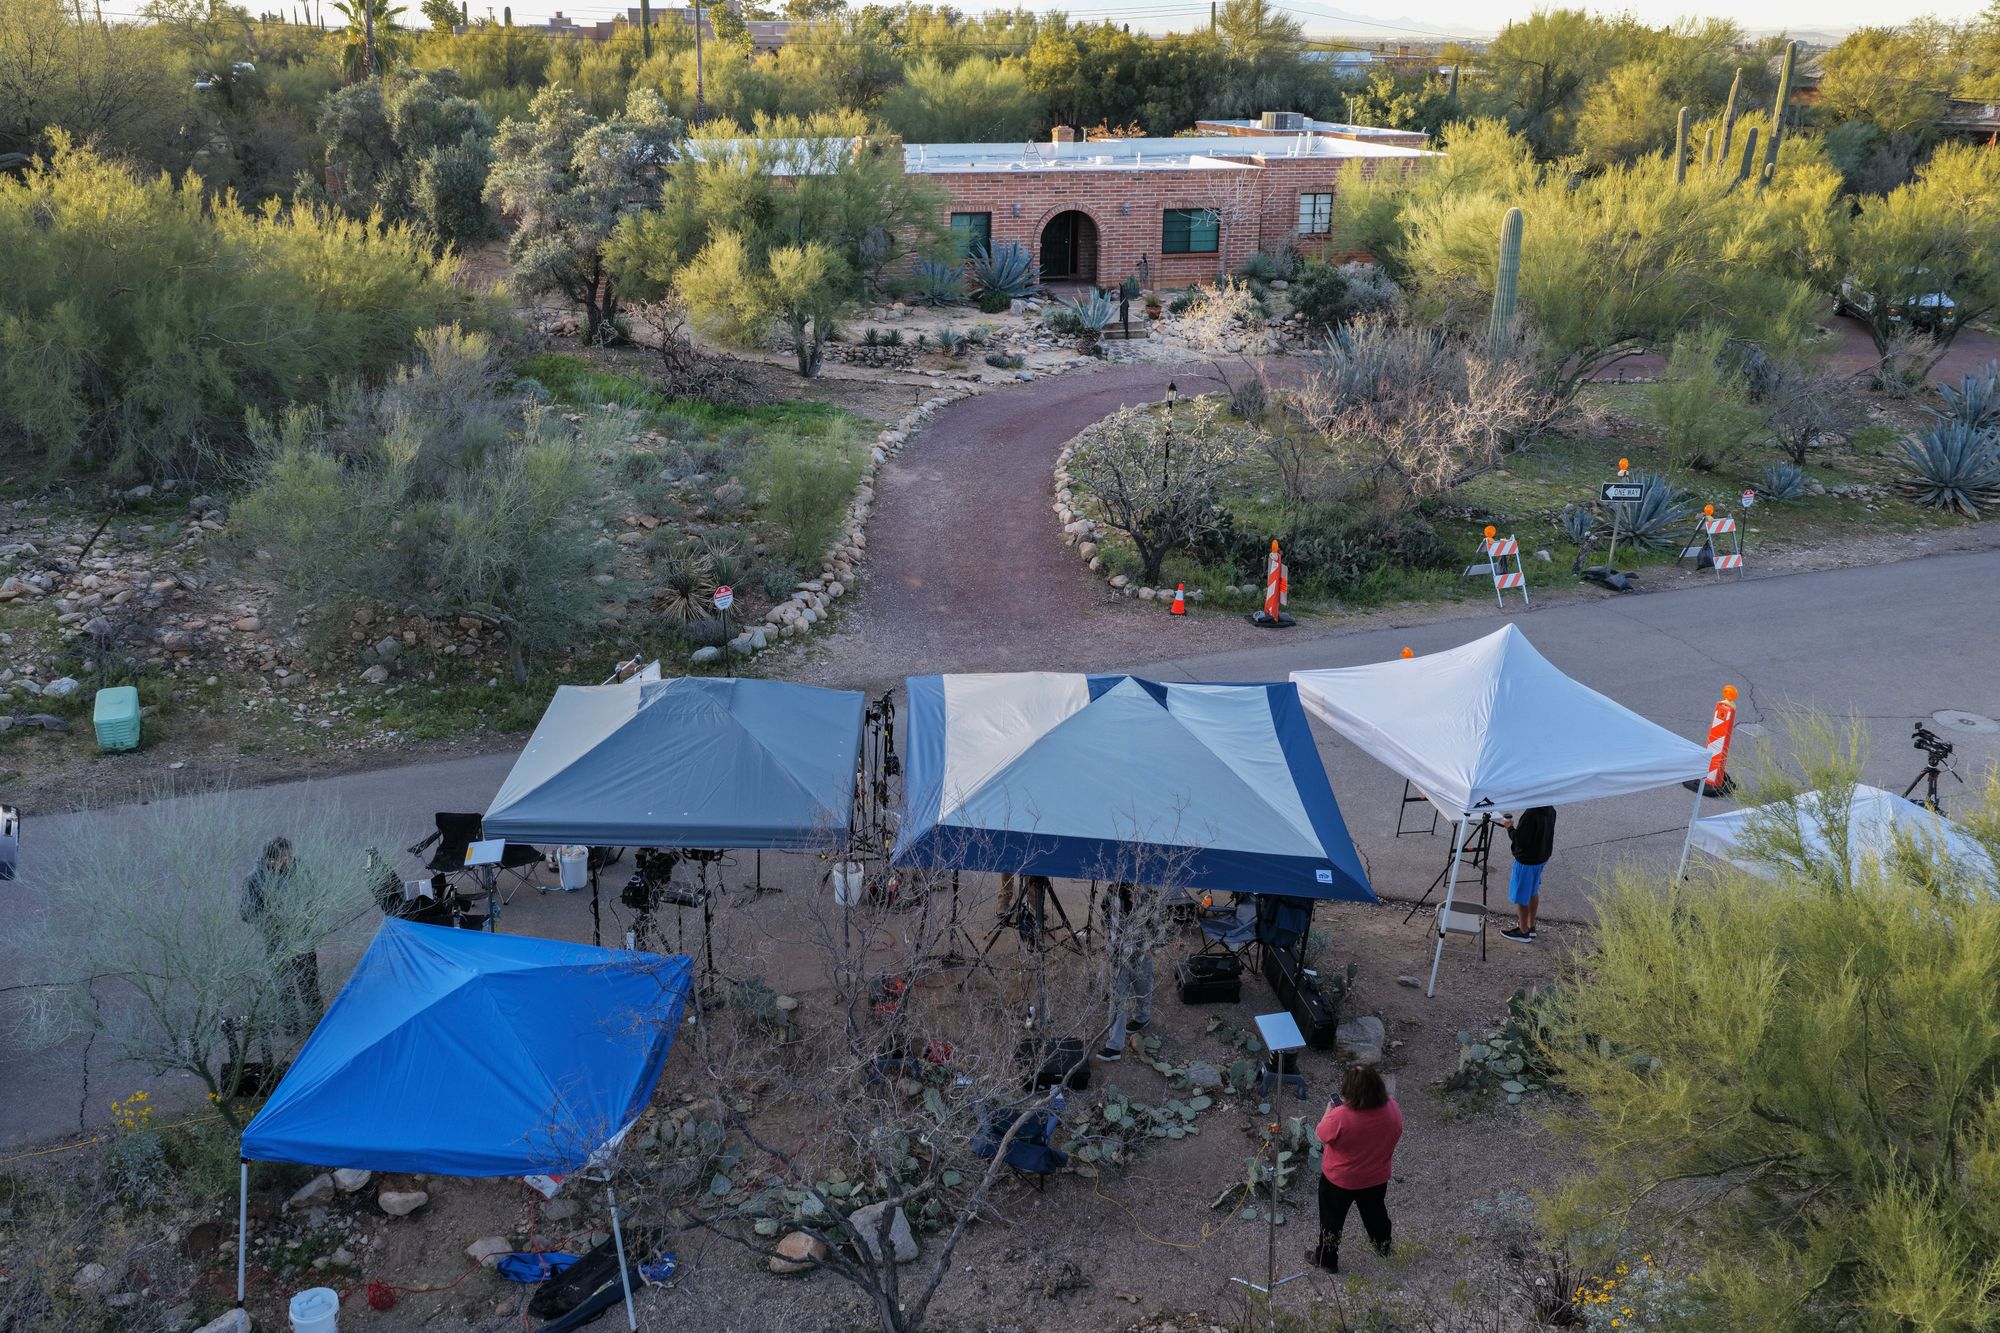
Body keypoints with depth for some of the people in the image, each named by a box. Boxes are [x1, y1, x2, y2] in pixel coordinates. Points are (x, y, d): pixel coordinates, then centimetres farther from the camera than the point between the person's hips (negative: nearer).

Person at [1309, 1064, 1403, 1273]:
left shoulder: (1340, 1117, -36)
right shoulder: (1392, 1108, -22)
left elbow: (1320, 1136, -16)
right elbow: (1395, 1136, -1)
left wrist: (1328, 1112, -3)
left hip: (1340, 1179, -4)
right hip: (1377, 1177, 4)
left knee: (1332, 1219, 20)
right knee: (1375, 1211, 31)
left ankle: (1327, 1259, 38)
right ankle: (1383, 1245, 55)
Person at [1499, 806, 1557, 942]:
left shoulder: (1531, 813, -31)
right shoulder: (1550, 809, -3)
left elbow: (1519, 839, -26)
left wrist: (1509, 826, -10)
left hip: (1527, 860, -9)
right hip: (1542, 857, 9)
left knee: (1521, 896, 8)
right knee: (1533, 892, 25)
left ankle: (1523, 932, 19)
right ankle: (1531, 926, 38)